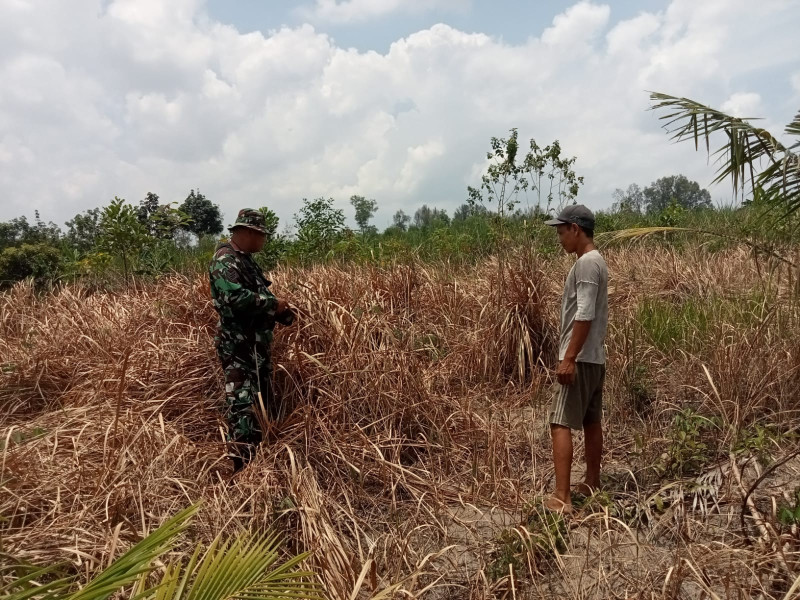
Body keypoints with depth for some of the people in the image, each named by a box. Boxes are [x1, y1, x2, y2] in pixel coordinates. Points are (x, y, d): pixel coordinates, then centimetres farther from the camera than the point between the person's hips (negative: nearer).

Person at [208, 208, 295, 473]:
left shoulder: (245, 260, 16)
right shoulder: (225, 260, -15)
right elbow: (235, 297, -31)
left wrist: (282, 313, 7)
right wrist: (273, 304, -18)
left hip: (257, 345, 11)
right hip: (239, 347, -11)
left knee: (263, 403, 18)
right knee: (243, 406, -7)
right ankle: (243, 469, 0)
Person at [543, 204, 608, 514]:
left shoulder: (585, 263, -16)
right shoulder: (596, 261, 16)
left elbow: (585, 315, -23)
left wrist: (569, 358, -23)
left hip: (580, 359, -11)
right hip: (595, 357, 11)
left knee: (561, 424, -10)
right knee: (591, 421, 17)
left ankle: (561, 498, -10)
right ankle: (592, 483, 29)